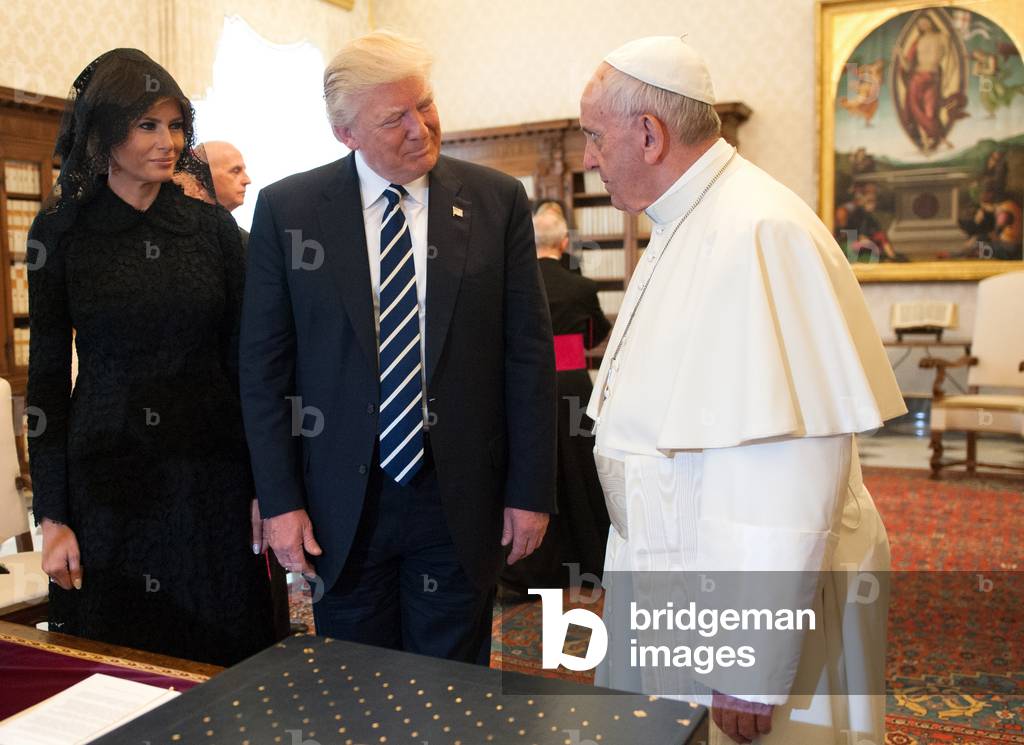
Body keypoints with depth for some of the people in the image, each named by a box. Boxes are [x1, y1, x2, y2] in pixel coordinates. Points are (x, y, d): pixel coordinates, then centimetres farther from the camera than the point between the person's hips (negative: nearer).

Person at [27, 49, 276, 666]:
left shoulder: (213, 227, 1)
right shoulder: (59, 232, -1)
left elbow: (244, 359, 3)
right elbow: (48, 375, 1)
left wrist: (266, 486, -1)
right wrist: (52, 515, -2)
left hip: (211, 474, 1)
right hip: (104, 472, 0)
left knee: (223, 661, 11)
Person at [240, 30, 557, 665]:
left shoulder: (497, 201, -2)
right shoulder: (287, 209, -2)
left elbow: (529, 353, -1)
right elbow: (264, 365, 0)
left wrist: (531, 490, -2)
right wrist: (281, 500, -3)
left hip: (460, 497, 0)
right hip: (341, 501, 1)